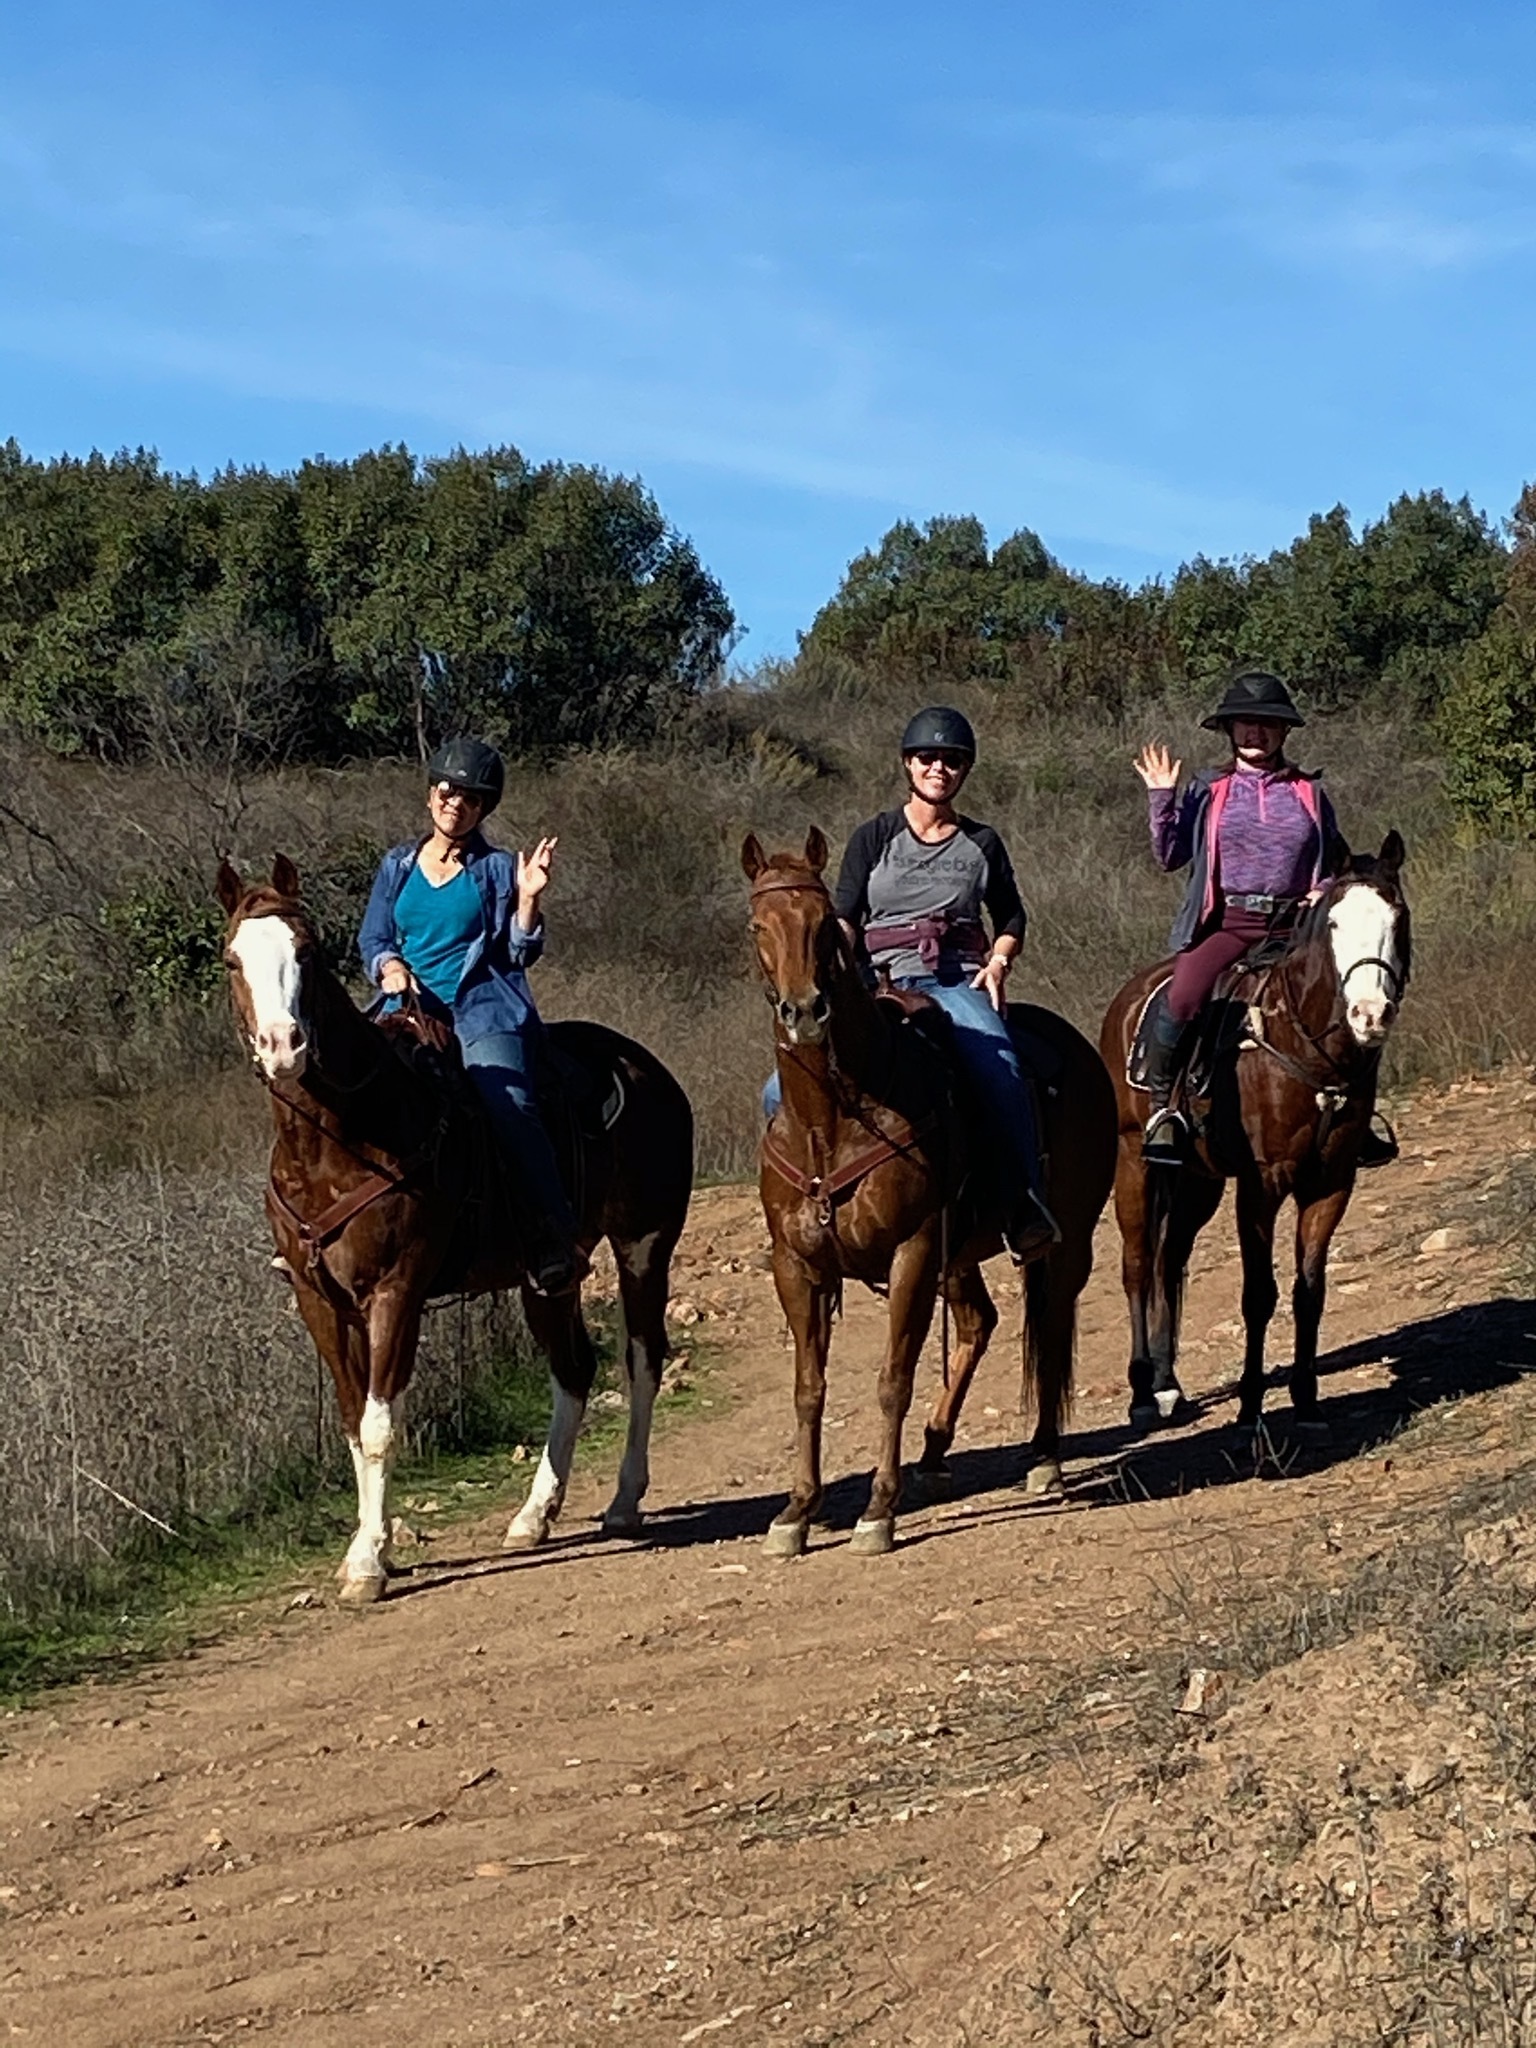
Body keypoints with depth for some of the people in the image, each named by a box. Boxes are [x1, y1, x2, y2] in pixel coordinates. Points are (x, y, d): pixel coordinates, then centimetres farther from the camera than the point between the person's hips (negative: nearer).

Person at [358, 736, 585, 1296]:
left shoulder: (497, 870, 7)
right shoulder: (398, 866, 17)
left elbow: (520, 954, 4)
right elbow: (371, 939, 19)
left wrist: (527, 898, -11)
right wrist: (389, 966, -2)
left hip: (484, 1011, -4)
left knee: (509, 1104, -29)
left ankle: (553, 1246, -25)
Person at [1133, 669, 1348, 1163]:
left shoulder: (1309, 794, 15)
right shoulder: (1208, 792, 11)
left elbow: (1338, 862, 23)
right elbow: (1170, 856, 6)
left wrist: (1326, 892, 2)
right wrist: (1161, 798, -4)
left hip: (1293, 926, 2)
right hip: (1226, 924, -2)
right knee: (1182, 998, -30)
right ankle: (1161, 1107, -13)